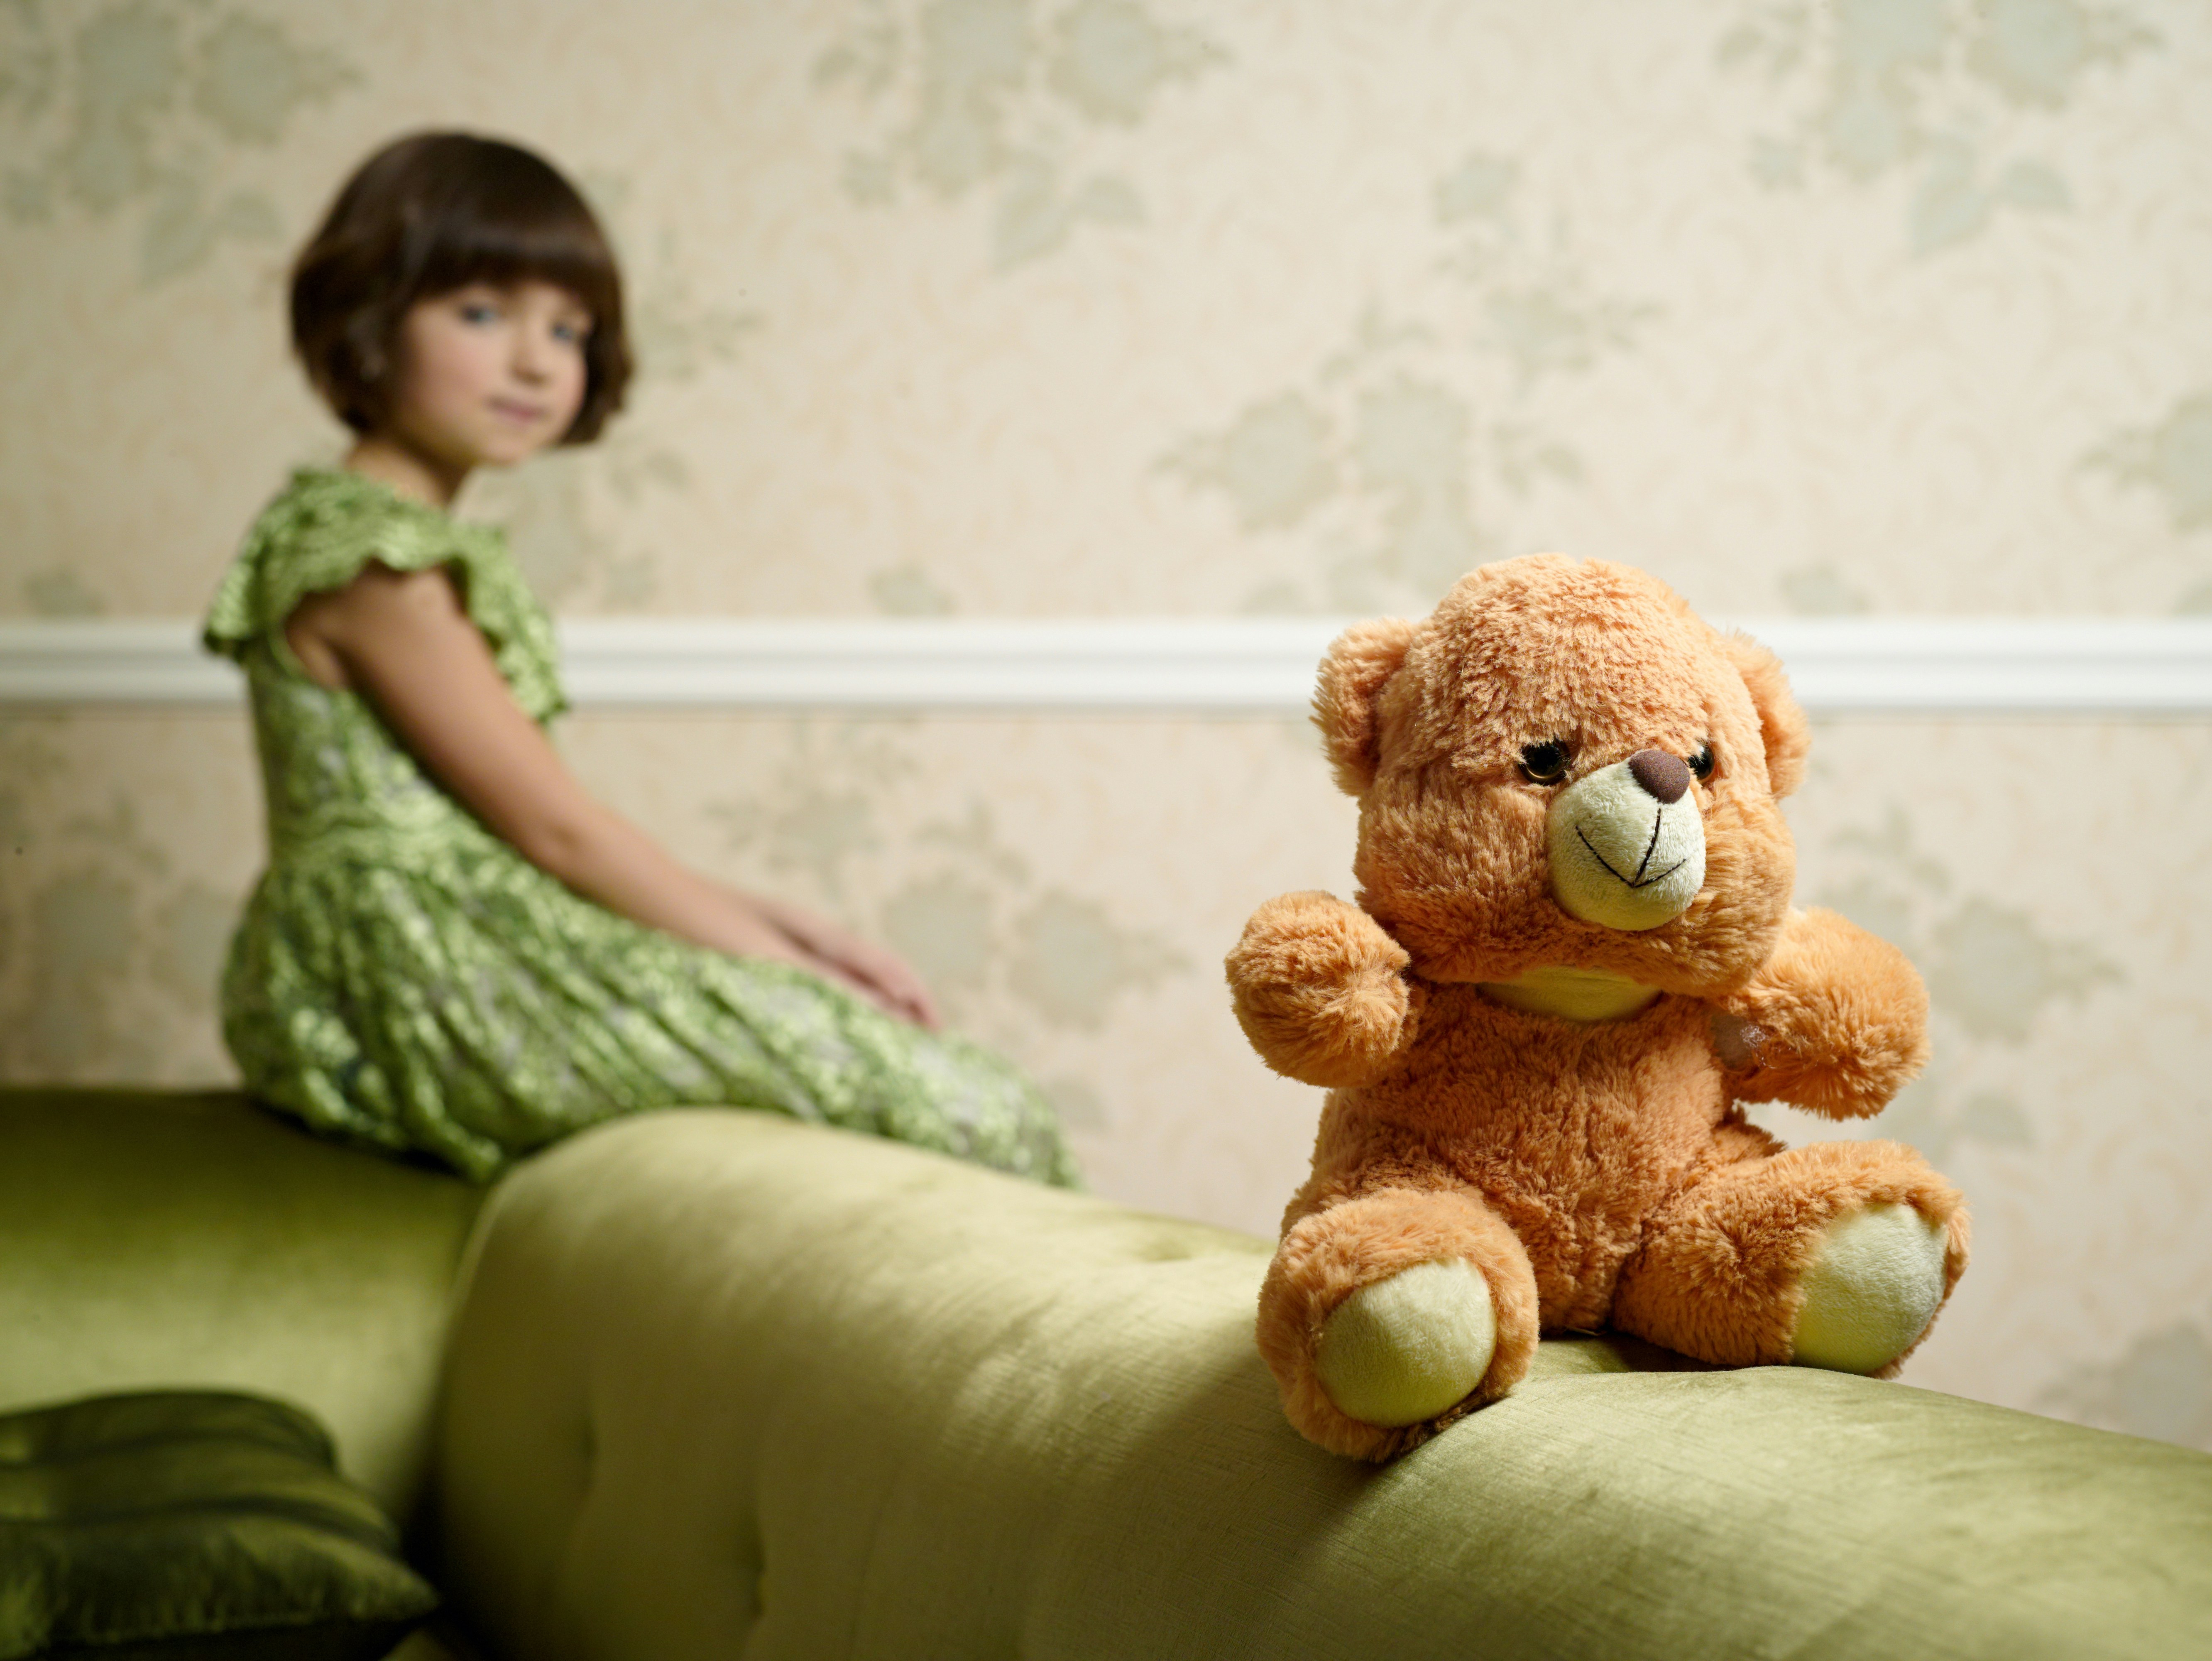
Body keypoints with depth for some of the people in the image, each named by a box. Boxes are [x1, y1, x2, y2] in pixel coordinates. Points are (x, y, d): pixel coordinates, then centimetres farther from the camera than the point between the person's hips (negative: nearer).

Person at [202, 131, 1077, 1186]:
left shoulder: (419, 546, 16)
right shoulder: (374, 563, -15)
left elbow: (532, 831, 16)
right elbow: (550, 823, -15)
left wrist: (754, 917, 8)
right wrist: (774, 958, -8)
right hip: (427, 984, -11)